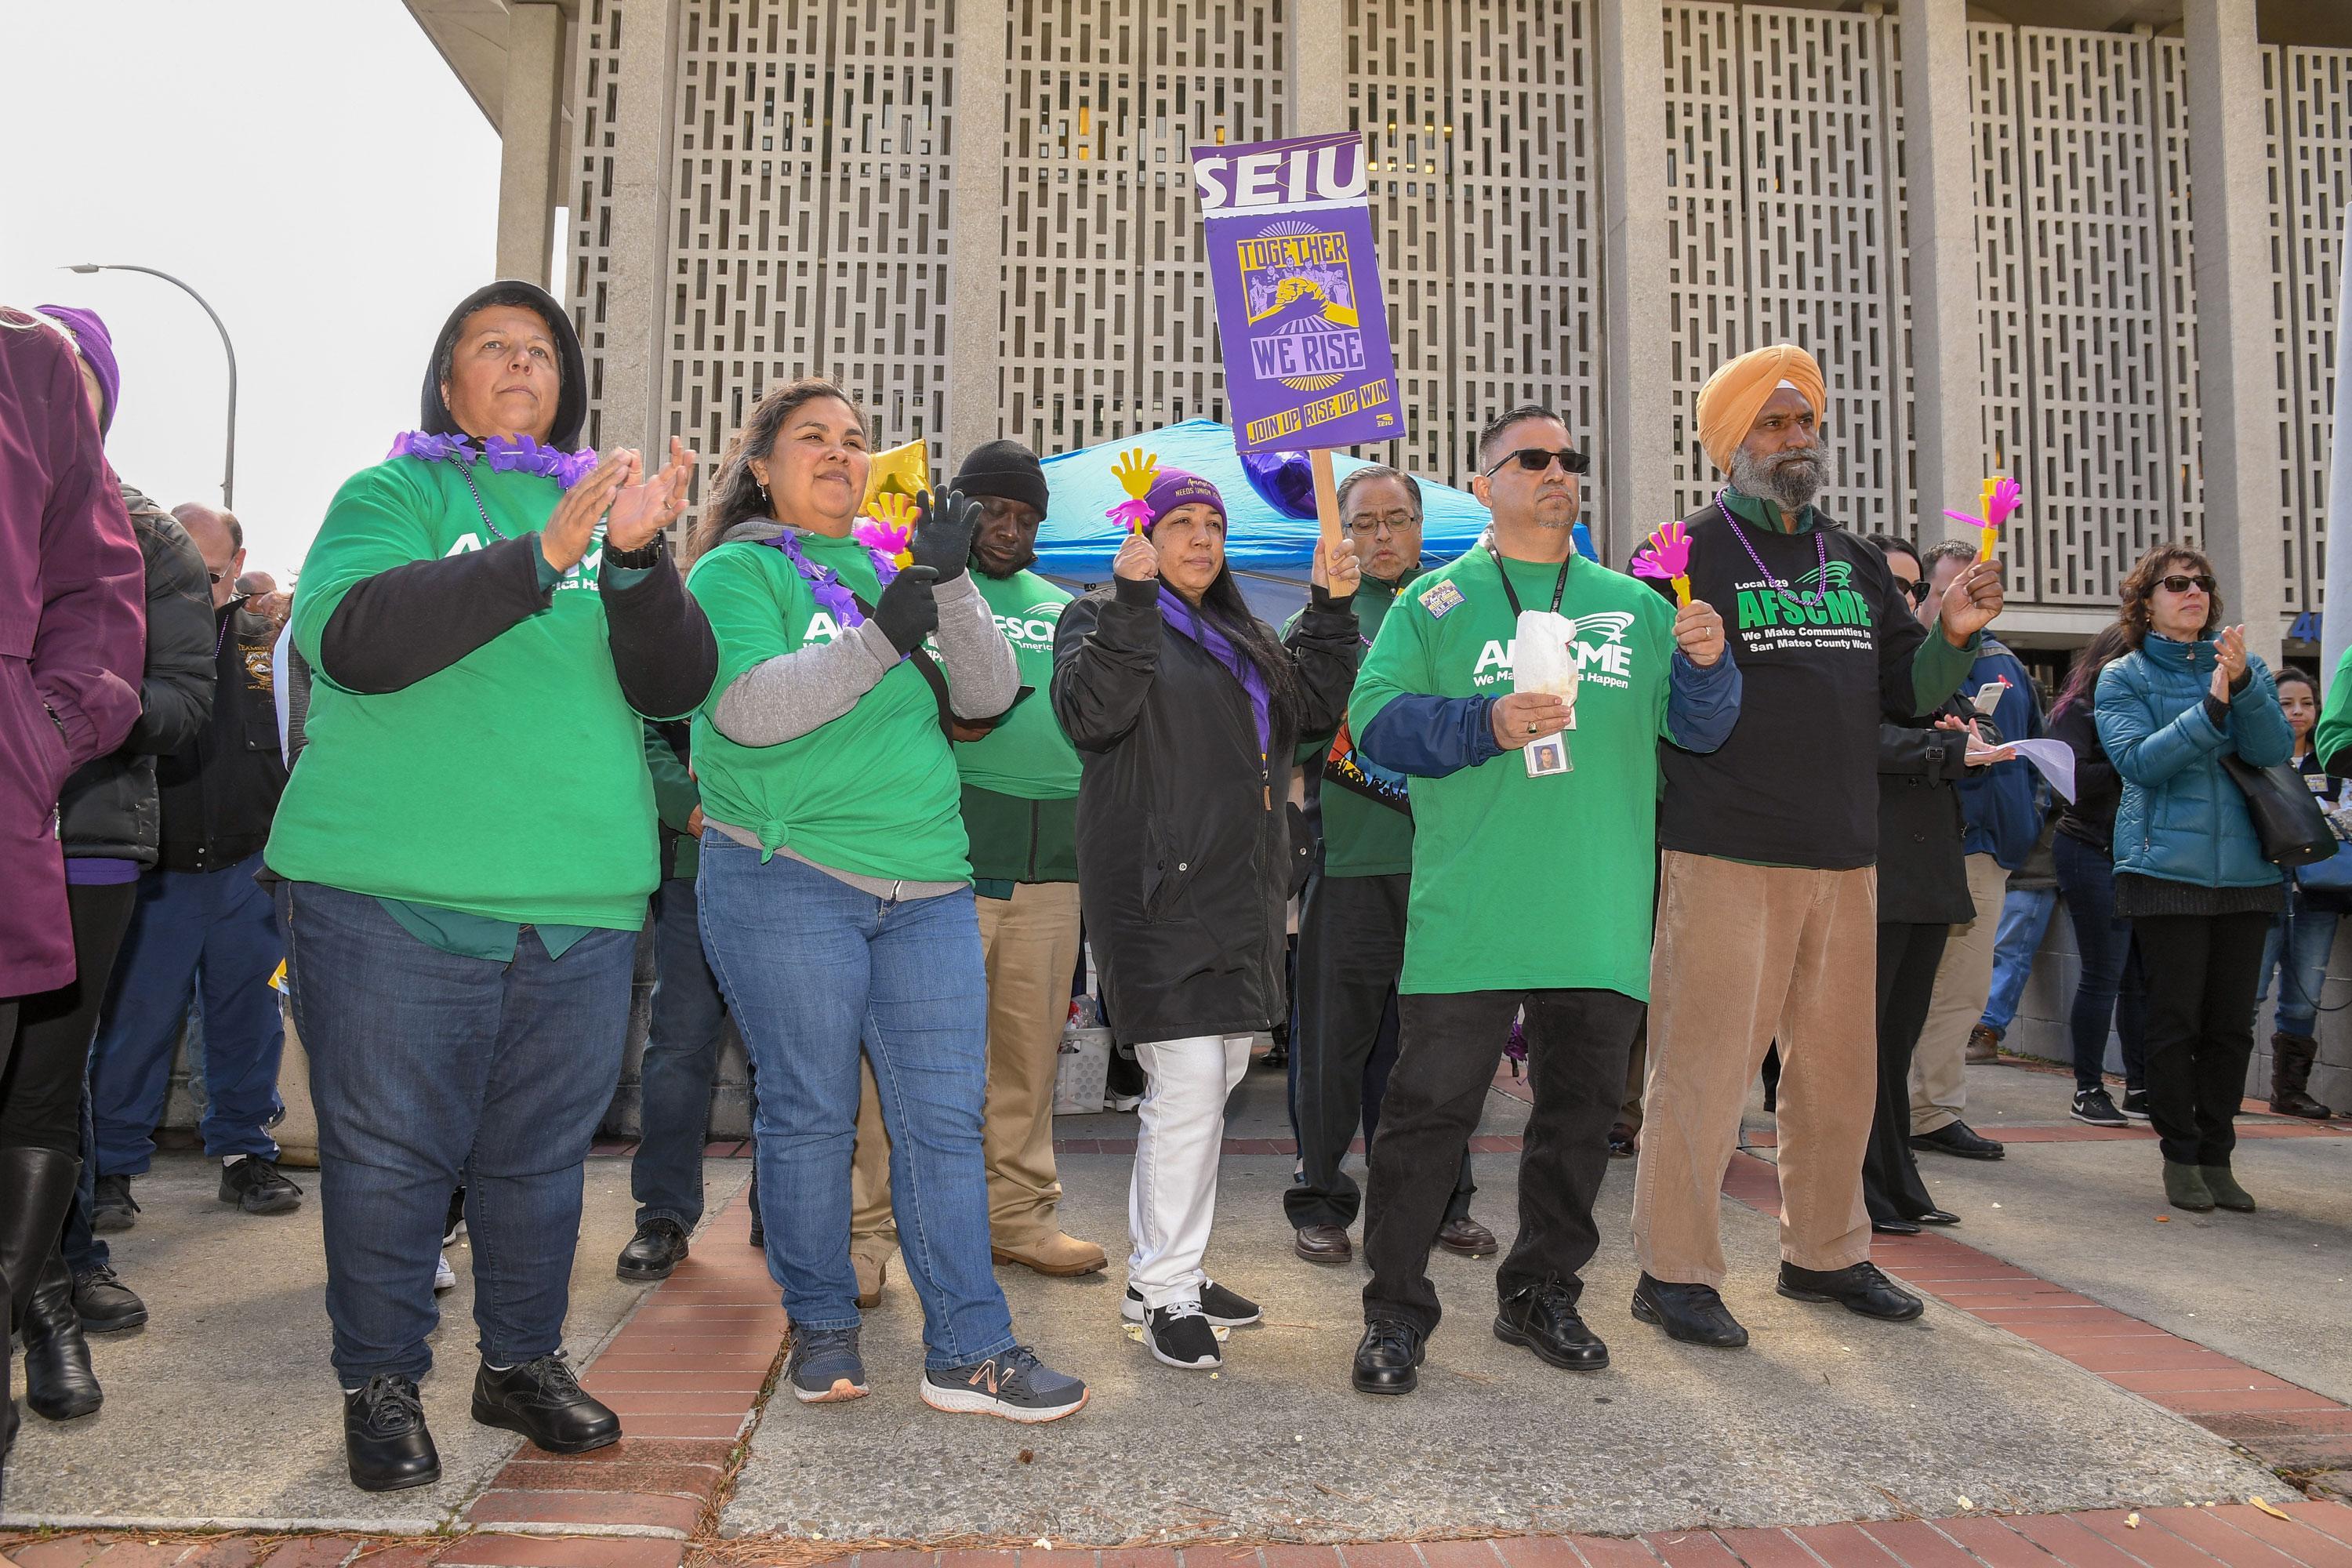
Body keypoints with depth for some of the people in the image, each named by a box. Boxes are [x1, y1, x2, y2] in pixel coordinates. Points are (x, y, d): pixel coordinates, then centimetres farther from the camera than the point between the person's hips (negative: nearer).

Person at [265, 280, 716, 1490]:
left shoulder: (605, 508, 15)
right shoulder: (392, 494, 6)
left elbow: (677, 686, 2)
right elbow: (353, 636, -14)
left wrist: (639, 560, -17)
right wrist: (540, 556, -24)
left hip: (581, 907, 4)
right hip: (393, 894, -3)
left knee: (544, 1153, 12)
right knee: (389, 1150, 4)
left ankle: (522, 1359, 29)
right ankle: (380, 1383, 22)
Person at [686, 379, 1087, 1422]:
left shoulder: (892, 574, 18)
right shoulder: (736, 571, 3)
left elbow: (988, 694, 7)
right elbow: (748, 706, -14)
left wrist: (951, 584, -8)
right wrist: (879, 638, -19)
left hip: (927, 886, 5)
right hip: (787, 879, -4)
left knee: (944, 1116, 2)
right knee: (811, 1114, 3)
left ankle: (969, 1349, 8)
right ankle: (821, 1327, 21)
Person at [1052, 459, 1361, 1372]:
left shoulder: (1245, 637, 23)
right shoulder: (1102, 618, 0)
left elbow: (1315, 708, 15)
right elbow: (1090, 713, -18)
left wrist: (1332, 609, 5)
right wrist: (1132, 602, -24)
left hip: (1241, 887, 8)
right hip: (1157, 886, -8)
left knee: (1218, 1073, 12)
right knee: (1187, 1078, -13)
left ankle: (1158, 1267, 24)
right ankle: (1167, 1291, 0)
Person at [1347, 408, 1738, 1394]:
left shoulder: (1634, 607, 16)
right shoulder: (1436, 601, 6)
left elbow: (1696, 730, 14)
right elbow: (1376, 717, -5)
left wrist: (1706, 666, -6)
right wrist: (1487, 725, -19)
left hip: (1601, 918, 4)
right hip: (1466, 916, -4)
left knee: (1579, 1108, 12)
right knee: (1429, 1105, -2)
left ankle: (1542, 1294, 29)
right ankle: (1395, 1312, 10)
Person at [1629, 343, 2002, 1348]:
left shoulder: (1857, 563, 17)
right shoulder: (1691, 554, -2)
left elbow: (1903, 693, 17)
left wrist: (1951, 635, 1)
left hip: (1845, 855, 7)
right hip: (1725, 853, -7)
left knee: (1838, 1062, 15)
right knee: (1704, 1059, -4)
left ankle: (1823, 1251, 31)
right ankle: (1673, 1268, 8)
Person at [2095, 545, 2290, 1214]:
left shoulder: (2246, 666, 12)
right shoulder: (2123, 678, 3)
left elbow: (2276, 750, -3)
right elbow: (2137, 760, -12)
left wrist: (2242, 683, -18)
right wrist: (2210, 706, -22)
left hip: (2246, 868, 3)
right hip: (2166, 867, -3)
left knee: (2232, 1022, 6)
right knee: (2176, 1020, -2)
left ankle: (2216, 1156, 17)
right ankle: (2180, 1155, 10)